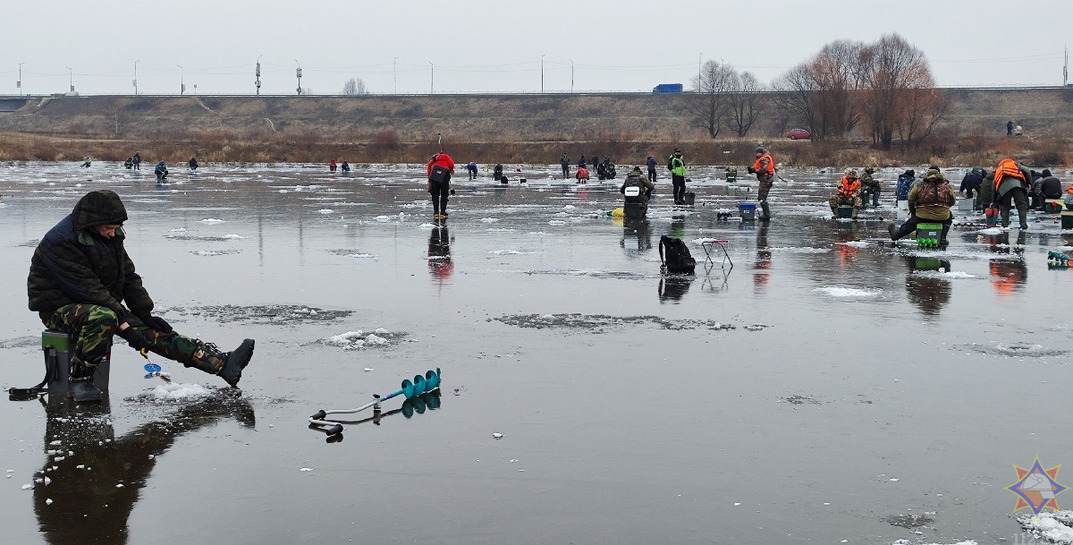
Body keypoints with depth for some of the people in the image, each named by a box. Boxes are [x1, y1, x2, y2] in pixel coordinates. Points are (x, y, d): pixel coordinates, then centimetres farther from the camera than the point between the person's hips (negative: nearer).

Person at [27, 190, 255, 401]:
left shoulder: (111, 236, 4)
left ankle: (223, 364, -21)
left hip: (105, 305, 7)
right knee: (103, 317, -40)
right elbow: (87, 288, -26)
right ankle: (79, 379, -24)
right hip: (60, 308, -7)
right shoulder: (60, 242, -21)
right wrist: (124, 321, -28)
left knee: (155, 332, -10)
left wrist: (146, 315, 1)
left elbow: (129, 277, 11)